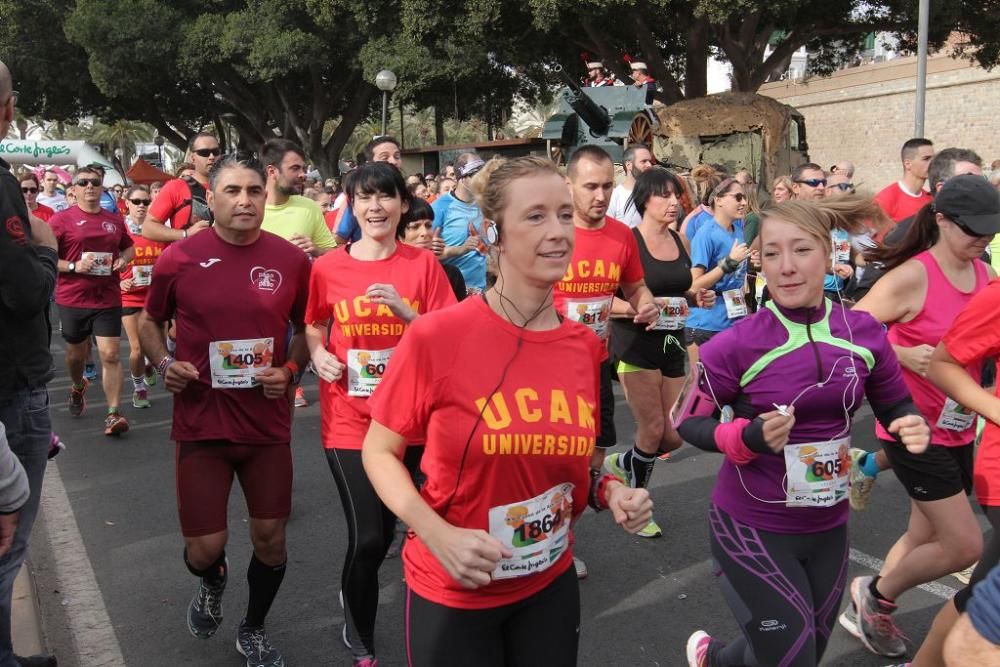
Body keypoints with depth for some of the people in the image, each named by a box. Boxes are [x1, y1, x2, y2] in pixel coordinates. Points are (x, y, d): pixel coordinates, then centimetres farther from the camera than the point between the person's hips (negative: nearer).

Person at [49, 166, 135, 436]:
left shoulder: (115, 220, 6)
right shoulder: (62, 219, -5)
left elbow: (129, 247, 22)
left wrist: (123, 259, 0)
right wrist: (74, 266, -19)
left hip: (108, 299, 1)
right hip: (72, 299, -1)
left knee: (110, 354, -7)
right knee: (76, 353, 17)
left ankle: (113, 413, -4)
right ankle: (78, 388, 48)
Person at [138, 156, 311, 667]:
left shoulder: (291, 260, -5)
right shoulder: (178, 258, -7)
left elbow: (305, 328, 10)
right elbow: (149, 321, 10)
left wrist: (291, 369, -8)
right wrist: (164, 364, -8)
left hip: (268, 425, 1)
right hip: (200, 425, -1)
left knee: (270, 539, 10)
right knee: (204, 548, 4)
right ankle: (213, 581, 44)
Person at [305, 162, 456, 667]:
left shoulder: (423, 265, -2)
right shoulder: (326, 268, -1)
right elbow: (312, 327, 15)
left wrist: (405, 311, -19)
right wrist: (318, 355, -6)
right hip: (351, 422, -1)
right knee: (369, 538, -3)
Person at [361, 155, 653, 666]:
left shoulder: (586, 347, -5)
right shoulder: (436, 336, -19)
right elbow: (380, 451, -10)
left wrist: (609, 491, -10)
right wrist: (439, 534, -22)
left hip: (550, 584, 4)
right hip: (451, 592, -3)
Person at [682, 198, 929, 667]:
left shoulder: (864, 332, -7)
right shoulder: (736, 346, -19)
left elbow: (895, 405, 9)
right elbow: (687, 422, -9)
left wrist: (914, 428, -13)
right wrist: (749, 437, -26)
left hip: (828, 526, 5)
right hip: (752, 527, -5)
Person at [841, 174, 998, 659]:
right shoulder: (912, 276, -19)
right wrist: (904, 355, -25)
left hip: (958, 428, 7)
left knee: (927, 536, 17)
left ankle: (866, 611, 37)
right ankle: (875, 594, 20)